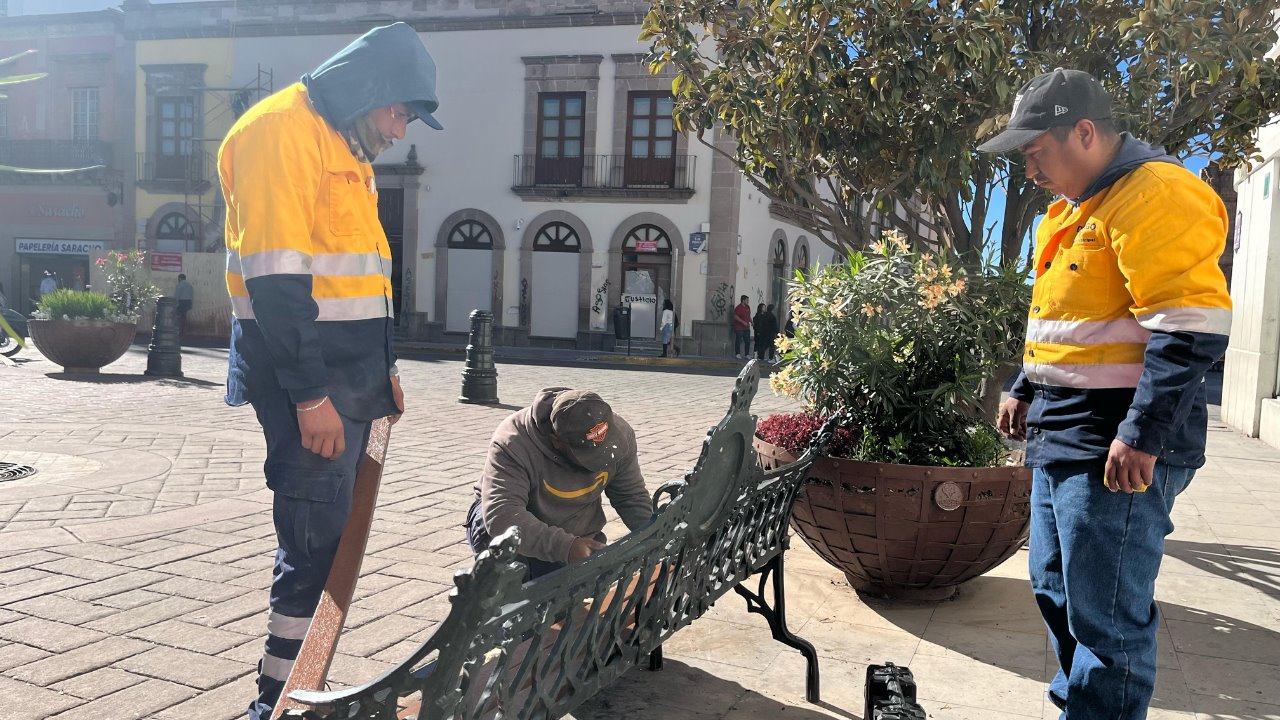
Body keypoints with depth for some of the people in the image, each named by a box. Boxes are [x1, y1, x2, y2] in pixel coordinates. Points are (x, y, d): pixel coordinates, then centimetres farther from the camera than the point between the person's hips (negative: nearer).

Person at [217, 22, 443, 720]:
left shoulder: (346, 146, 20)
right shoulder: (281, 128, -11)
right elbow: (275, 276, -20)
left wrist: (382, 367, 19)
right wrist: (309, 394, -22)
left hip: (350, 374, 10)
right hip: (305, 376, -10)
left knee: (332, 530, 12)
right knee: (316, 537, -7)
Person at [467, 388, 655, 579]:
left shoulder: (618, 434, -20)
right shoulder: (513, 444, -36)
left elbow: (633, 497, -5)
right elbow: (501, 515, -46)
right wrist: (564, 547, -56)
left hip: (578, 536, 4)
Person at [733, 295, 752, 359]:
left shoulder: (747, 307, 12)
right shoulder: (738, 308, -12)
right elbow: (735, 317, -18)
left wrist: (751, 322, 7)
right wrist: (743, 322, -23)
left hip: (746, 327, 7)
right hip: (739, 328, -7)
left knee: (747, 341, 6)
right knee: (738, 341, 0)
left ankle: (747, 354, 13)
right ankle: (737, 354, 7)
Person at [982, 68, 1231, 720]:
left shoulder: (1155, 195, -14)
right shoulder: (1072, 209, 17)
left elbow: (1193, 330, -21)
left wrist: (1143, 436, -23)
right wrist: (1025, 391, 22)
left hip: (1116, 451, -10)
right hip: (1061, 439, 10)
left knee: (1106, 618, -3)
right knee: (1055, 592, 18)